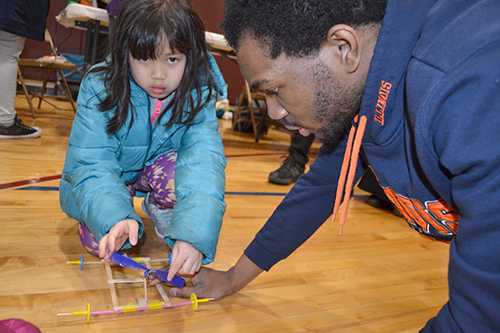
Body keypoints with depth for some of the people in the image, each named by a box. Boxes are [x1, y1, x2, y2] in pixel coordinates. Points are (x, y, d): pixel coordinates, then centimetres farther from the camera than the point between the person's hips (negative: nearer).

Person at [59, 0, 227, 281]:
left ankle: (158, 207, 3)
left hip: (158, 166, 1)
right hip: (111, 173, 0)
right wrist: (115, 219, -49)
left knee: (179, 173, -32)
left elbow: (203, 161, -36)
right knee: (99, 239, -22)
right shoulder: (100, 88, -26)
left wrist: (194, 235, -50)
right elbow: (92, 166, -29)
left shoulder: (198, 93, -24)